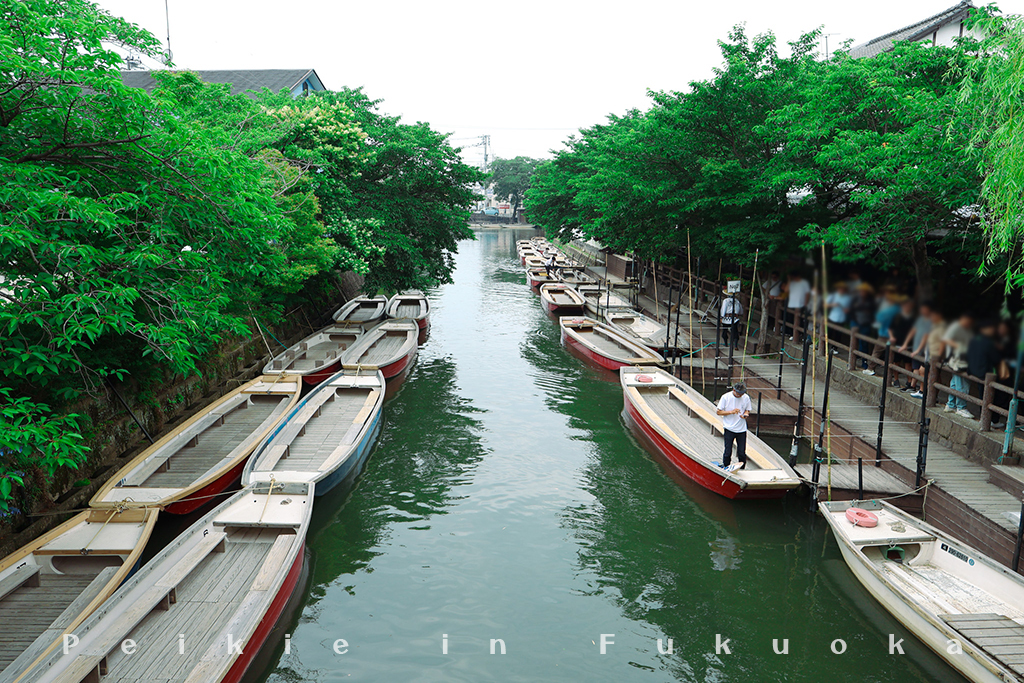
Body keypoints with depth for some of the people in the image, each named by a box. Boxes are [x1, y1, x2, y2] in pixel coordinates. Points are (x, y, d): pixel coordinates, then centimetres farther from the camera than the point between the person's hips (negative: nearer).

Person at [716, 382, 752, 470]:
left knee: (742, 453, 3)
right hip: (729, 429, -2)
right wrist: (731, 412, -18)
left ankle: (741, 470, 20)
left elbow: (747, 410, 13)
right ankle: (725, 468, 19)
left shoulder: (746, 398, 0)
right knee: (728, 452, 1)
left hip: (742, 429, 2)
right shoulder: (725, 397, -8)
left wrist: (745, 415, -10)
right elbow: (719, 412, -4)